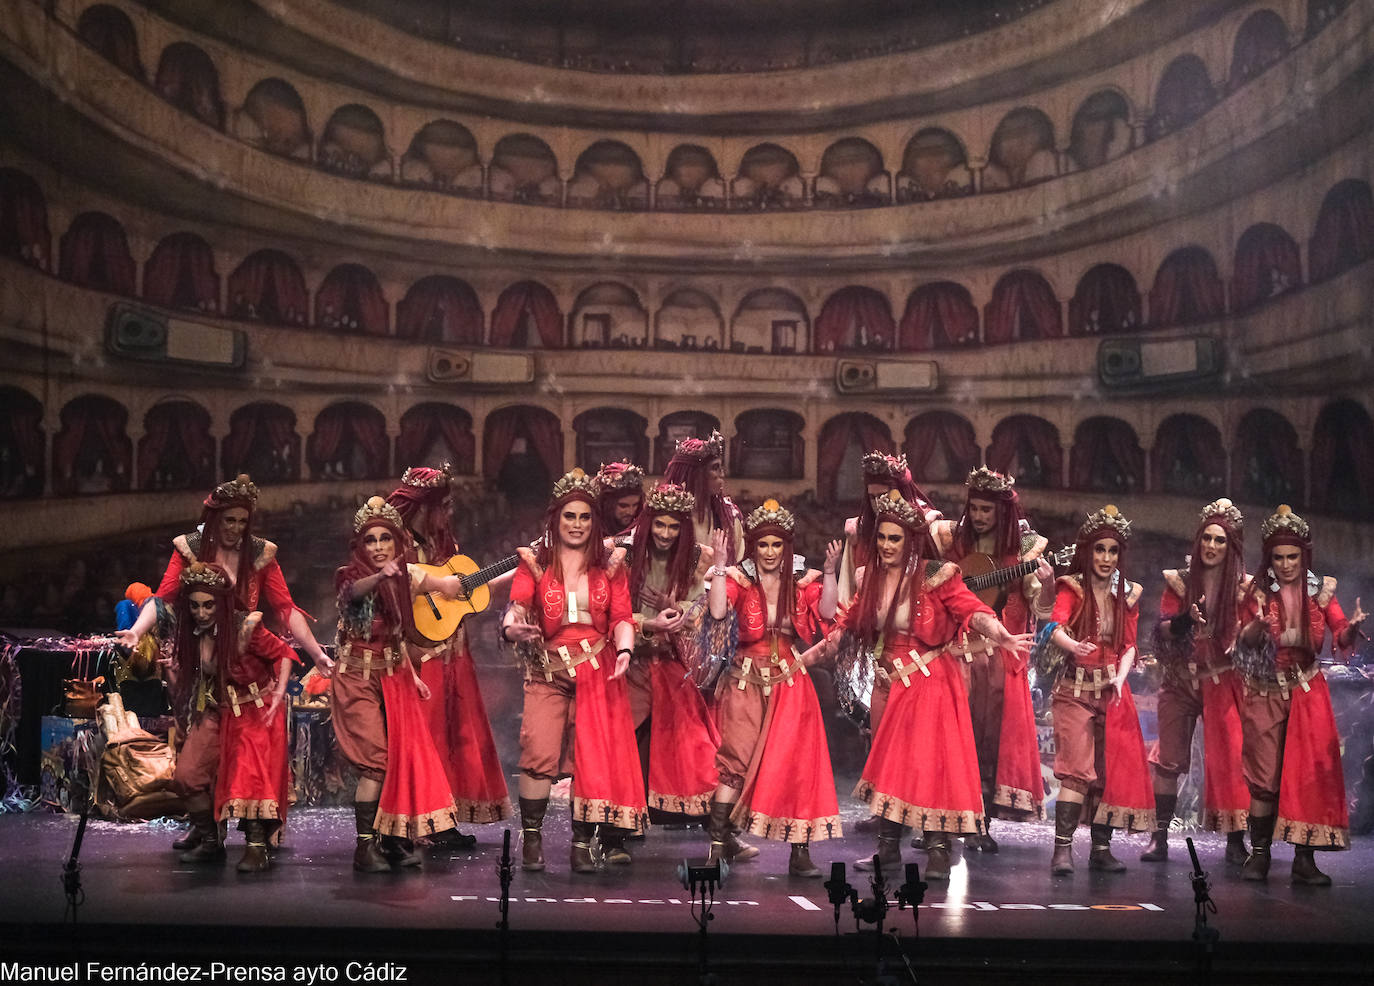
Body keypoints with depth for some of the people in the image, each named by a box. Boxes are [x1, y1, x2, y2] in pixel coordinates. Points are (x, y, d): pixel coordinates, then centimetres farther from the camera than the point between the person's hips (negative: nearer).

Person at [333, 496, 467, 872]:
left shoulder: (404, 577, 6)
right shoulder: (349, 576, -10)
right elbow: (354, 589, -37)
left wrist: (412, 674, 9)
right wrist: (381, 576, -57)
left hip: (394, 676, 5)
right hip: (358, 677, -5)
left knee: (406, 757, 0)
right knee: (375, 761, -12)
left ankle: (395, 840, 11)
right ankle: (365, 847, -7)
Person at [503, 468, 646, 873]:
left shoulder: (609, 563, 9)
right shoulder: (535, 562, 5)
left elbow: (622, 616, 5)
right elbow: (516, 608, -5)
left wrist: (624, 650, -14)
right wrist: (513, 628, -28)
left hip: (599, 670, 1)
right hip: (548, 669, -1)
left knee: (594, 755, -4)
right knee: (540, 749, -16)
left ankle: (582, 843, 4)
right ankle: (531, 839, -6)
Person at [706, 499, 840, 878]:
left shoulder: (801, 580, 5)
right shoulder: (739, 579, -1)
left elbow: (827, 613, -10)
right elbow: (718, 611, -19)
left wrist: (829, 572, -18)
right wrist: (721, 564, -22)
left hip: (789, 682, 2)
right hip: (746, 679, -1)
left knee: (795, 761, -3)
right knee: (736, 758, -5)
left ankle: (800, 850, 2)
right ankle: (719, 842, 1)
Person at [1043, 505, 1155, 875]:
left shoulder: (1128, 594, 10)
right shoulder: (1072, 587, -3)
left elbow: (1129, 646, 8)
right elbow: (1056, 627, -21)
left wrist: (1120, 678, -11)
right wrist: (1072, 645, -43)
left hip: (1113, 688, 4)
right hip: (1076, 688, -4)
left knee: (1112, 770, 2)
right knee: (1077, 767, -15)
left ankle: (1101, 848, 9)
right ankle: (1062, 848, -17)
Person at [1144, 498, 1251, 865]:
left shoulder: (1243, 587, 2)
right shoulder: (1179, 581, 5)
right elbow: (1160, 629, 0)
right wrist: (1186, 620, -19)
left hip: (1223, 683, -1)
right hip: (1181, 680, 1)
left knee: (1228, 759, -7)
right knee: (1169, 759, -1)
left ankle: (1235, 842, 0)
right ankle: (1160, 838, 4)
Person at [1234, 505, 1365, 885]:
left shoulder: (1321, 589, 2)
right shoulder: (1258, 589, 1)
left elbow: (1341, 638, -8)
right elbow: (1245, 640, -8)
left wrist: (1352, 628, -31)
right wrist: (1258, 625, -30)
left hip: (1308, 692, 0)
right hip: (1266, 691, 0)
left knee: (1311, 772, -6)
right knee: (1264, 775, 0)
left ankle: (1305, 859, -3)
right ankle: (1259, 854, 7)